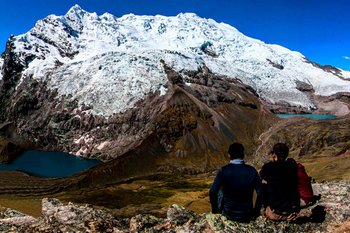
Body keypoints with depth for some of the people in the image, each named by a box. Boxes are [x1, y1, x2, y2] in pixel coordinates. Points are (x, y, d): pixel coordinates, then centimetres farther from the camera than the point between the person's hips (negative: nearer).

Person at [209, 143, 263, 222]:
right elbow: (260, 192, -10)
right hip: (247, 216, 2)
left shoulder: (223, 170, -15)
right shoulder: (252, 170, -11)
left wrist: (215, 210, -1)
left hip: (228, 214, -2)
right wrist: (256, 211, 6)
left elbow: (212, 192, -18)